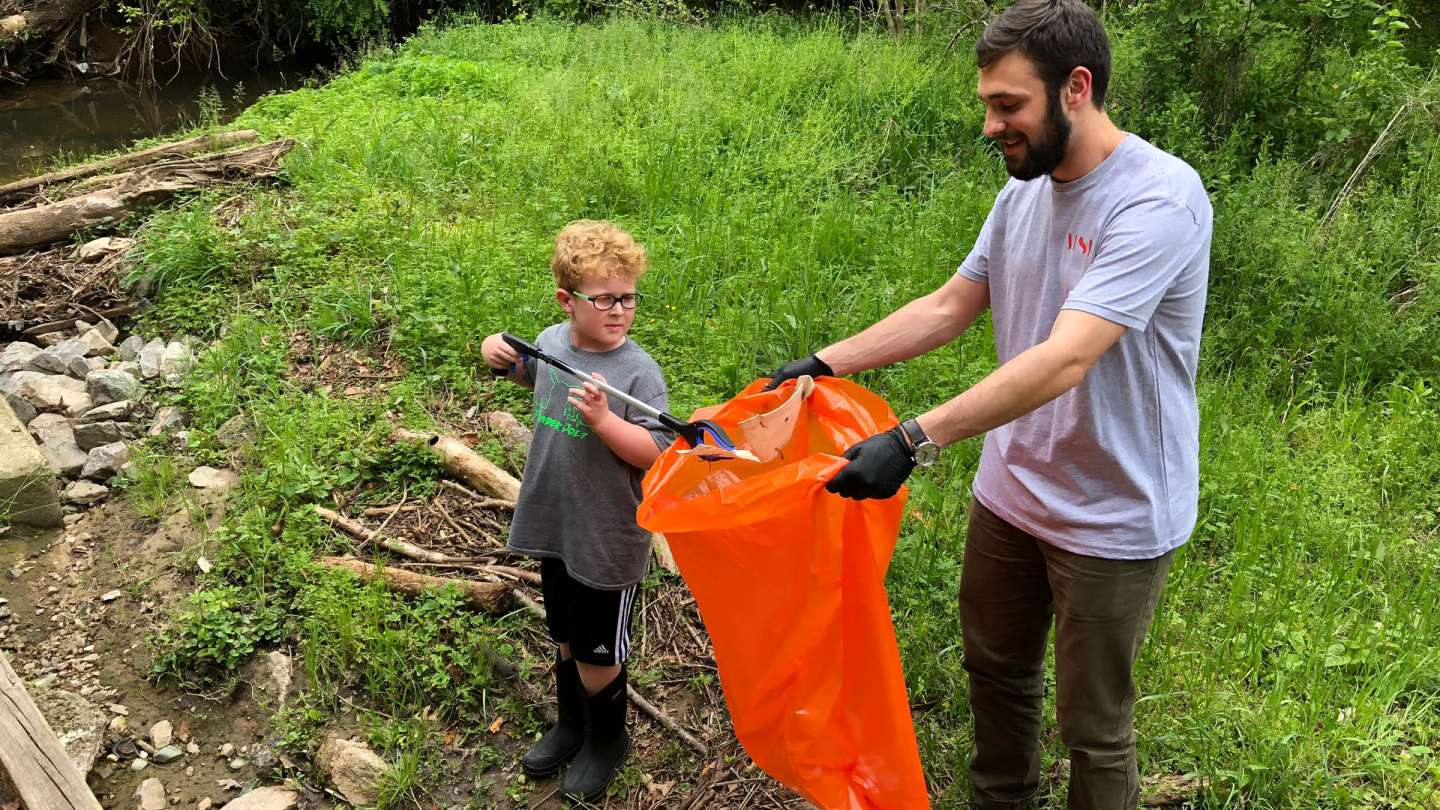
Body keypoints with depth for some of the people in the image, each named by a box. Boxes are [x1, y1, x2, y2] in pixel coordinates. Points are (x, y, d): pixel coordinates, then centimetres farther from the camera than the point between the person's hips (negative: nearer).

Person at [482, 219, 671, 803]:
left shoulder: (639, 372, -21)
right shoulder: (551, 341, -3)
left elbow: (654, 454, -25)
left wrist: (602, 418, -37)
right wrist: (503, 357, 1)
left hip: (609, 541, -6)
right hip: (555, 527, 6)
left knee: (598, 655, 11)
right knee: (566, 637, 25)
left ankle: (607, 739, 38)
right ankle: (570, 725, 48)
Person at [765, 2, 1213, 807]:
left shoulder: (1158, 198, -24)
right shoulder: (1024, 191, 1)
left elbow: (1065, 359, -35)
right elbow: (948, 308, 9)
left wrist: (916, 439, -41)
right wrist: (825, 363, 2)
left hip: (1111, 520, -7)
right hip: (1010, 491, 8)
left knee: (1093, 726, 10)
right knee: (995, 671, 24)